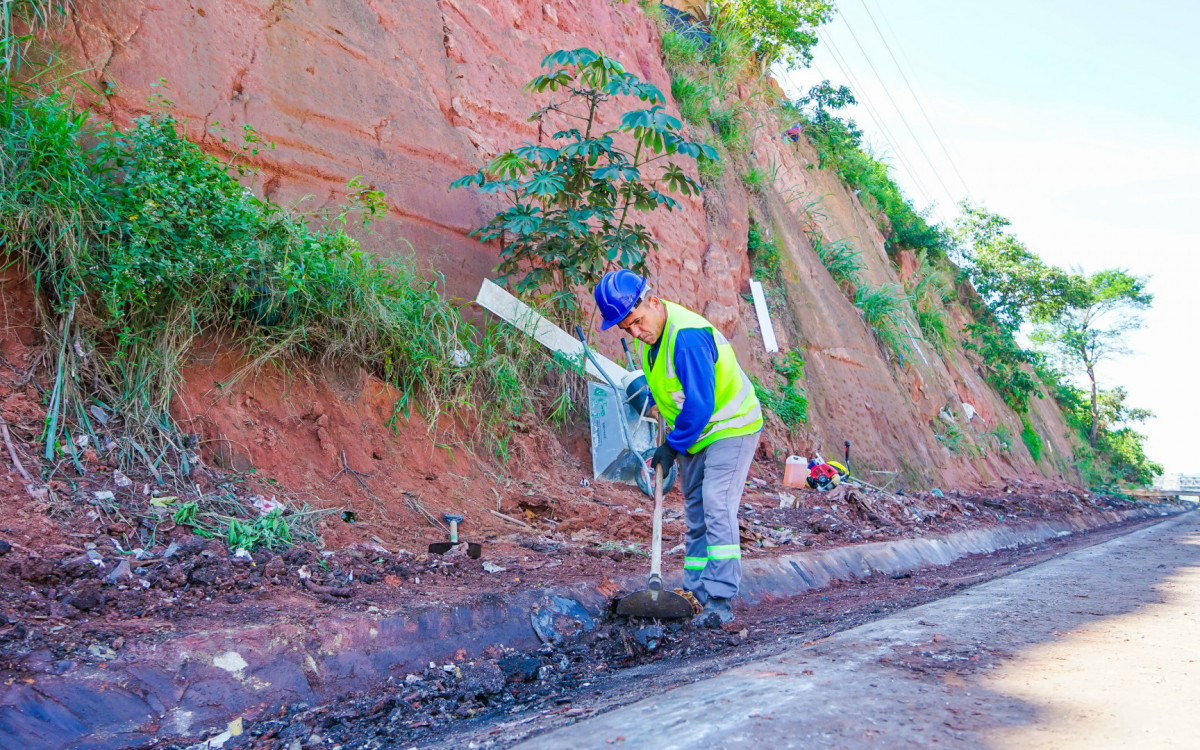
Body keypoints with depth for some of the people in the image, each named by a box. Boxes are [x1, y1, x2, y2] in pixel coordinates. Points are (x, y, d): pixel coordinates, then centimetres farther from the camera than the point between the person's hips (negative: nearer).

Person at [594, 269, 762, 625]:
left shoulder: (687, 336, -31)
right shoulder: (650, 331, -1)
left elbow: (700, 404, -28)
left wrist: (673, 447, -18)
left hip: (730, 426, -9)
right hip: (693, 434, 9)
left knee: (716, 508, -16)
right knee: (695, 512, 11)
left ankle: (719, 602, -13)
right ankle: (696, 593, 20)